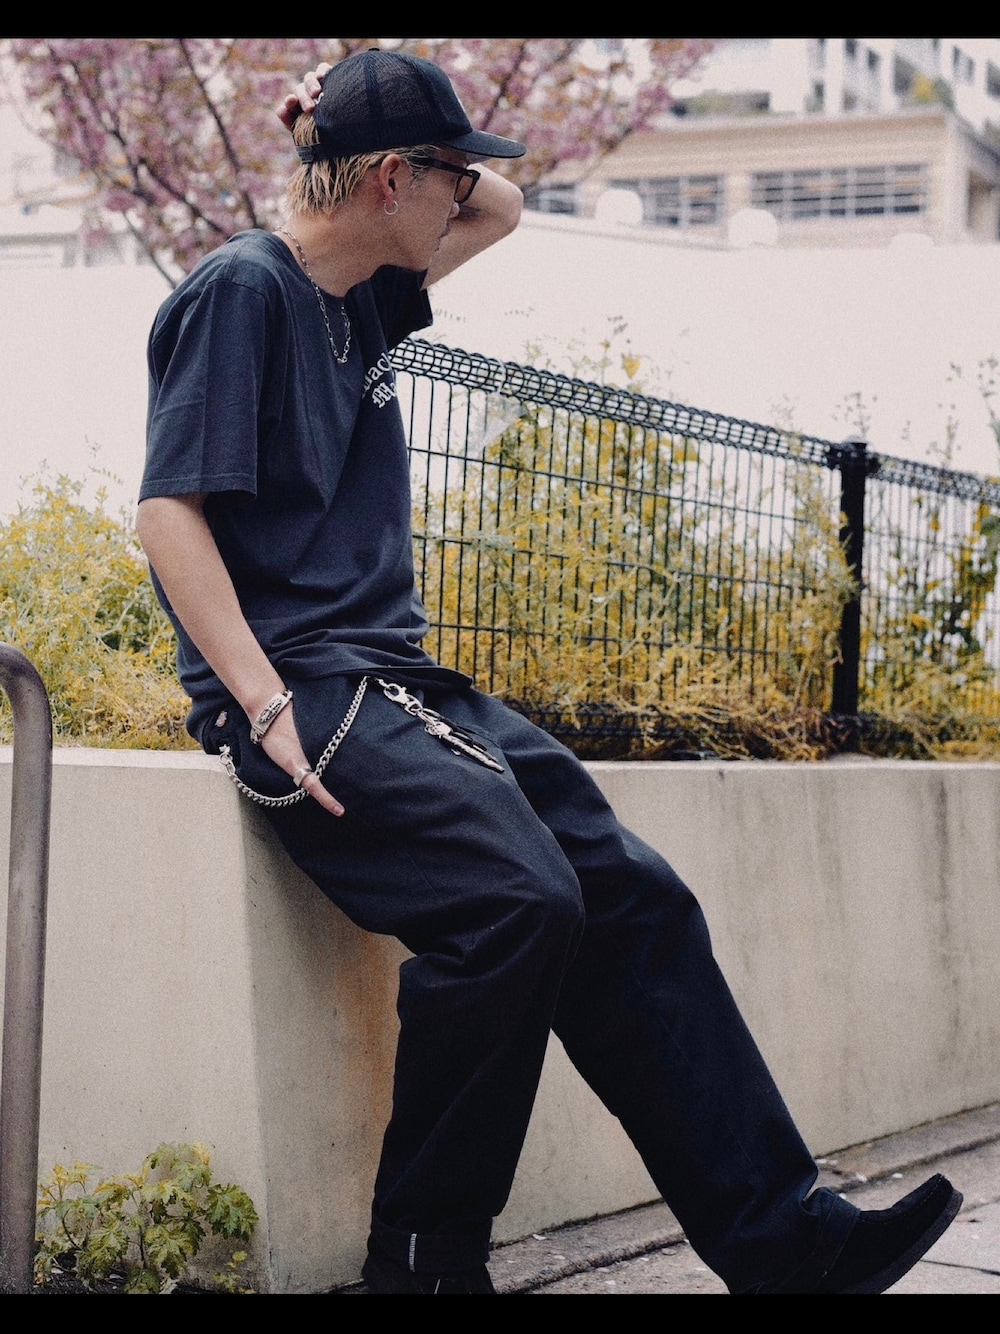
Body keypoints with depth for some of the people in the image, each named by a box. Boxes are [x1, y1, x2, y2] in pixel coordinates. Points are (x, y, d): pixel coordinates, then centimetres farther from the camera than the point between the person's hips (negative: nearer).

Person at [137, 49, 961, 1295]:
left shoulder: (359, 296, 18)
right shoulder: (242, 290, -6)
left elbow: (504, 208, 35)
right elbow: (169, 509, -13)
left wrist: (351, 125, 18)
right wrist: (269, 708, -22)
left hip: (399, 682, 9)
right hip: (301, 687, -9)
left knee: (634, 894, -4)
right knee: (517, 897, -29)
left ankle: (781, 1237, -3)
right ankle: (425, 1259, -14)